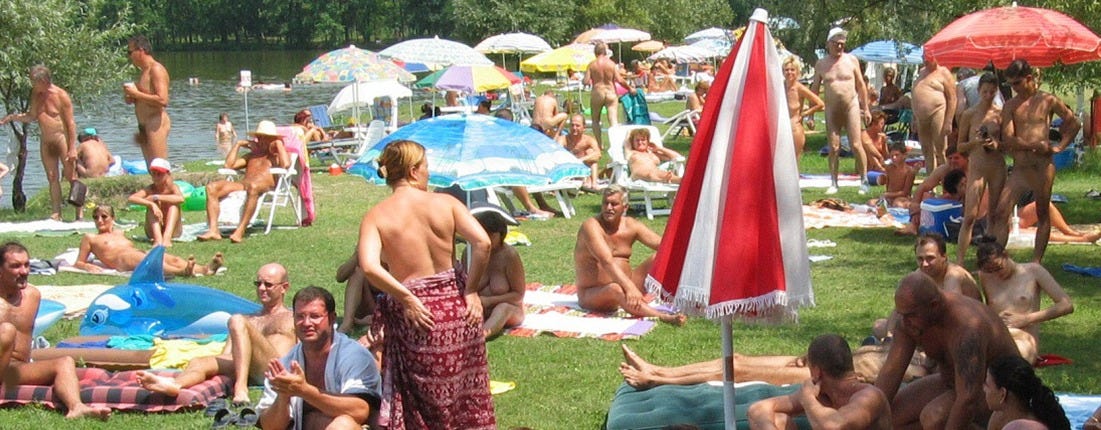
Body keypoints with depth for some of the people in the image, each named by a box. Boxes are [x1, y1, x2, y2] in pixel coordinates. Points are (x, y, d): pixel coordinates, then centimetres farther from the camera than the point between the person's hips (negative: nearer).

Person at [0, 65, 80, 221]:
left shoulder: (61, 95, -12)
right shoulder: (36, 94, 7)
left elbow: (71, 123, -11)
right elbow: (31, 116, 18)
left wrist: (72, 148, -15)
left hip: (62, 138, -6)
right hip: (45, 141, 6)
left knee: (71, 176, -5)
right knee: (52, 178, 5)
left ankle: (80, 213, -2)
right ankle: (55, 214, 7)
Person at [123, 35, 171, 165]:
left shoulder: (156, 70, -11)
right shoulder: (145, 71, 20)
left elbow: (162, 100, -22)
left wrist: (136, 94, -16)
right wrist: (132, 99, 10)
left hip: (156, 123, -10)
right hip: (145, 125, 10)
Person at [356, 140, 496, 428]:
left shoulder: (375, 217, -4)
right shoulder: (445, 203, -3)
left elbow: (369, 267, -20)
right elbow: (482, 242, -14)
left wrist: (405, 298, -11)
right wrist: (471, 291, -6)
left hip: (413, 312, -1)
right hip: (456, 304, 1)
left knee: (424, 396, 11)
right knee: (466, 391, 17)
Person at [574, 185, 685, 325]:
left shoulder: (631, 226, 2)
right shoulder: (591, 226, -17)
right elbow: (607, 261, -30)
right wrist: (630, 287, -42)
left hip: (625, 285, 7)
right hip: (593, 294, -7)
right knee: (615, 289, -40)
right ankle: (664, 317, -58)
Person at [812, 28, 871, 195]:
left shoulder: (851, 60, 3)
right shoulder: (821, 65, 5)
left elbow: (861, 85, 8)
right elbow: (814, 90, 10)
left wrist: (866, 109, 6)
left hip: (851, 106, -1)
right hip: (831, 109, 1)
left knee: (856, 145, -7)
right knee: (833, 148, 1)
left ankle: (864, 181, 3)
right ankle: (834, 183, 8)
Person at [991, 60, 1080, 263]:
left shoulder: (1048, 101, 4)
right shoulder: (1010, 106, 7)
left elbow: (1074, 123, 14)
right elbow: (1008, 139, -2)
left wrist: (1060, 146, 4)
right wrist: (1036, 145, -12)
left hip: (1043, 165, -2)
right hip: (1020, 167, 2)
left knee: (1043, 214, 4)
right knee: (1002, 211, -8)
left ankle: (1036, 262, 8)